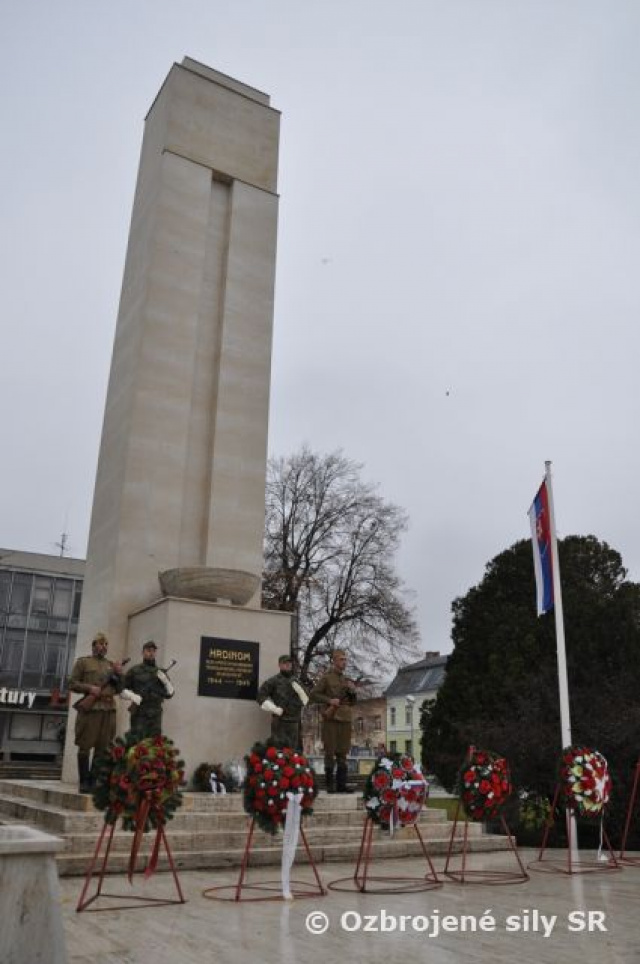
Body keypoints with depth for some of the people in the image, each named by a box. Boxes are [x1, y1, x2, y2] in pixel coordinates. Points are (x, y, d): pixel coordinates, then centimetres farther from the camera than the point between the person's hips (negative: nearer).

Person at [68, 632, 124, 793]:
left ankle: (94, 781, 11)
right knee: (85, 747, -1)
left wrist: (119, 675, 2)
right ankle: (84, 782, 6)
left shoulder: (111, 665, 20)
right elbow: (72, 684, 2)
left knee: (102, 749, 4)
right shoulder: (82, 662, 8)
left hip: (109, 710, 4)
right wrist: (89, 688, -13)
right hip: (89, 709, -4)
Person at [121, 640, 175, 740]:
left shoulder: (160, 672, 14)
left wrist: (165, 680, -6)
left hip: (156, 717, 4)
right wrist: (134, 697, -16)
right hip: (139, 716, -4)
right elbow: (122, 690, 2)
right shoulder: (134, 671, 4)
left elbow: (170, 693, 10)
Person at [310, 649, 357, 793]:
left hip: (345, 719, 5)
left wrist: (353, 692, 0)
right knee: (330, 753, -1)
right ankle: (329, 785, 5)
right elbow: (313, 695, -5)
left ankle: (341, 784, 12)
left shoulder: (347, 680, 17)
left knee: (342, 754, 7)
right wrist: (329, 700, -15)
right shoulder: (326, 678, 0)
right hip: (331, 719, -5)